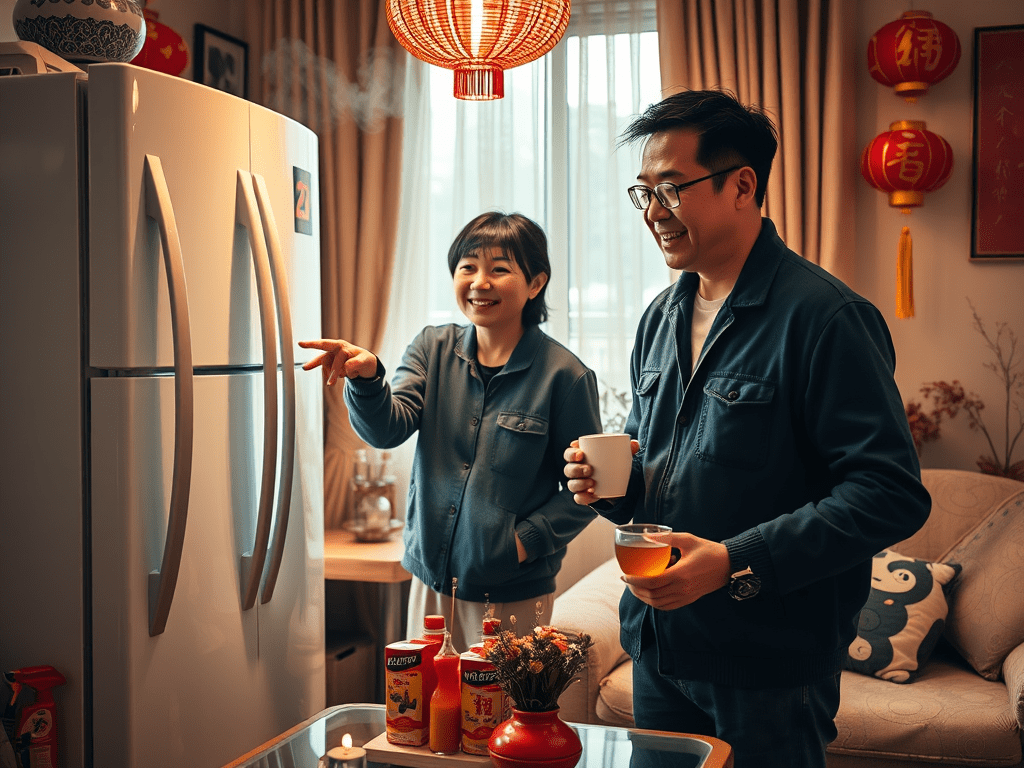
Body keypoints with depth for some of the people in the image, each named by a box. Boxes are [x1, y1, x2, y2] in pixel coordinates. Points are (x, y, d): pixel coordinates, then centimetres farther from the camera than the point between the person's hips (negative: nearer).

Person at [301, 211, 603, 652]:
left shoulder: (564, 375, -10)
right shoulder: (433, 349, 3)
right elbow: (387, 429, -11)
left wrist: (529, 539, -15)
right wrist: (367, 379, -30)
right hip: (430, 580, 4)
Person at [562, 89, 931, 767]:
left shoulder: (823, 316, -16)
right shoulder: (662, 318, 10)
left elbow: (891, 494, -22)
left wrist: (736, 562, -26)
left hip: (771, 663, -7)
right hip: (659, 646, 7)